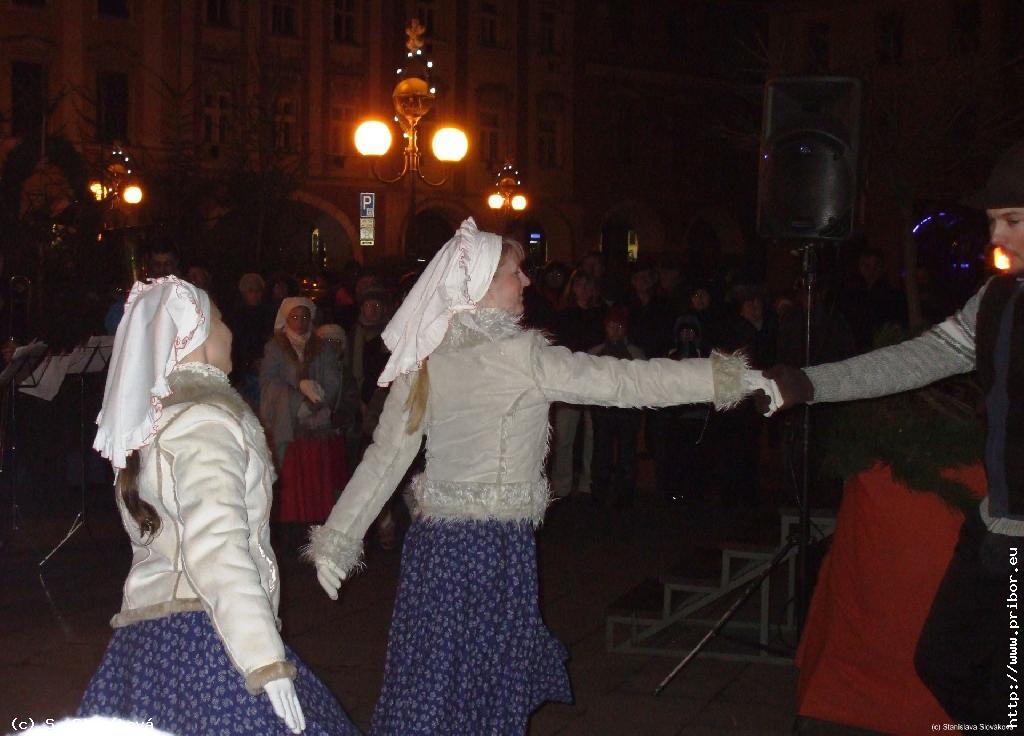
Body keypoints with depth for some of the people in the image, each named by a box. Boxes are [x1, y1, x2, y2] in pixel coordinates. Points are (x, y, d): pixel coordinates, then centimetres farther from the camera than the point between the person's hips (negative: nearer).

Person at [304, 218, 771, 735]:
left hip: (433, 541, 6)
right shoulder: (521, 356, -13)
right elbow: (620, 380, -11)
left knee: (429, 678, 12)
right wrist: (730, 378, -5)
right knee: (490, 685, 7)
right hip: (496, 544, -6)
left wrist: (337, 538, 11)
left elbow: (386, 455, 5)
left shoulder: (423, 361, 4)